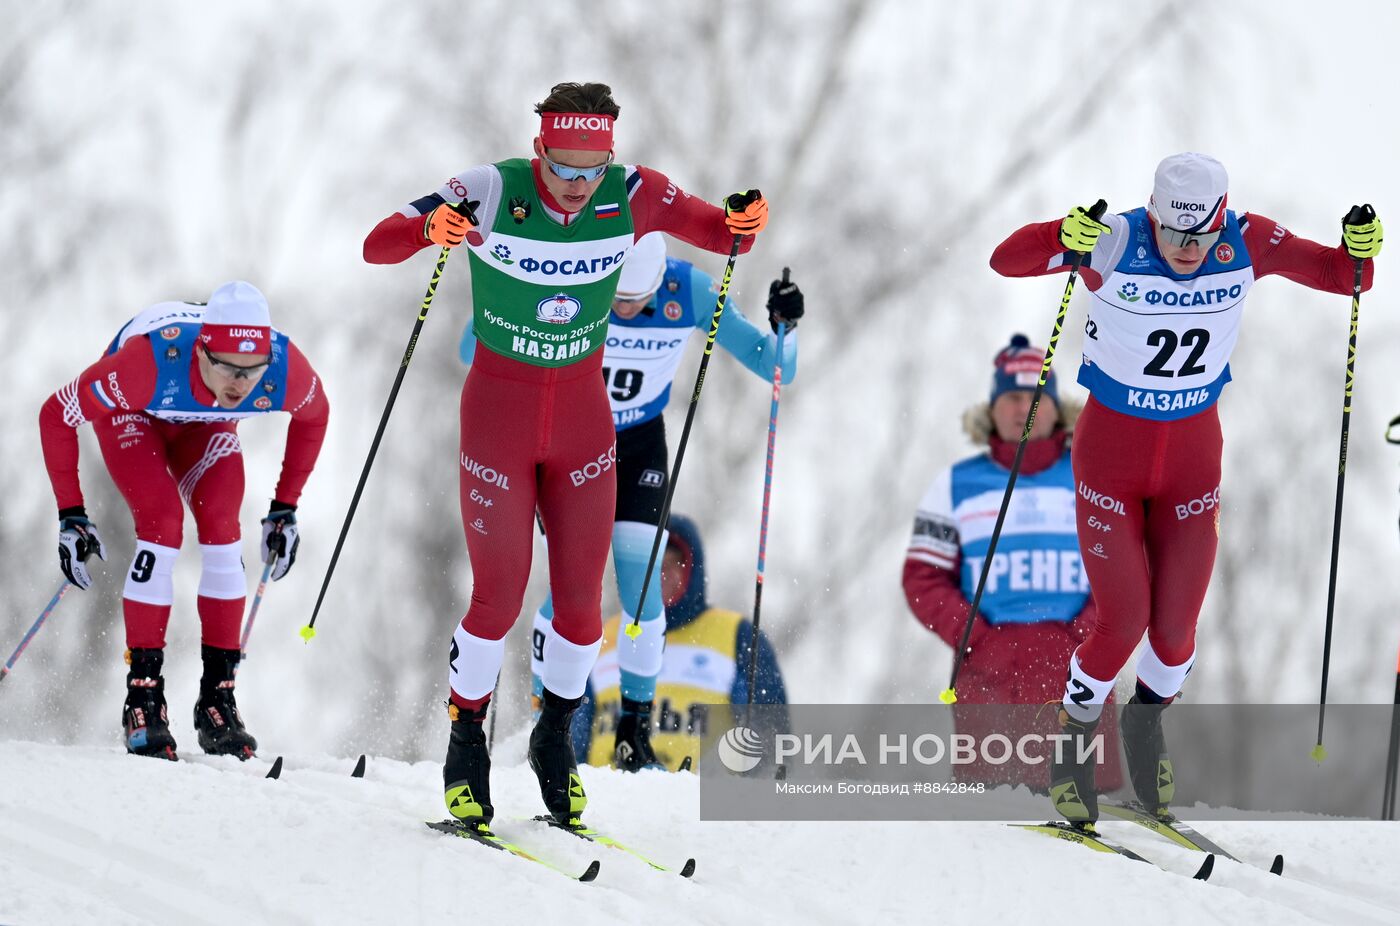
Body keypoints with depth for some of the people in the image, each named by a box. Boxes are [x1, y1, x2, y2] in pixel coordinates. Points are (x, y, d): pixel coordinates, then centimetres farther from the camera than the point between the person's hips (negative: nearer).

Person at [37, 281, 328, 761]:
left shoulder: (287, 371, -36)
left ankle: (218, 697, -10)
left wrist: (285, 507, -6)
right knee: (162, 524, -24)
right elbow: (57, 415, -28)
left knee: (222, 528, -19)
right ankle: (143, 696, -18)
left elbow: (314, 416, -8)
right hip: (132, 413, -3)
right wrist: (71, 514, -26)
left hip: (205, 424, 3)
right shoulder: (151, 360, -45)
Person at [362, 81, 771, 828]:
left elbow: (723, 237, 0)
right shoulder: (490, 193, -20)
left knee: (581, 599, 3)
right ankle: (465, 748, 15)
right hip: (498, 413, -3)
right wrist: (429, 229, -43)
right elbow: (376, 247, -21)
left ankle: (555, 738, 26)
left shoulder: (632, 197, -12)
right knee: (499, 597, -5)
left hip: (583, 416, 3)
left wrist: (744, 223, -25)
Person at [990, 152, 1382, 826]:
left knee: (1176, 627, 2)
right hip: (1111, 451, -3)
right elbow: (1006, 260, -26)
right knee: (1123, 622, -7)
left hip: (1193, 455, 3)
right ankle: (1073, 737, 21)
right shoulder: (1115, 242, -22)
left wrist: (1359, 250, -27)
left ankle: (1146, 721, 34)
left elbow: (1338, 276, -5)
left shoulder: (1246, 244, -14)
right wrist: (1063, 239, -46)